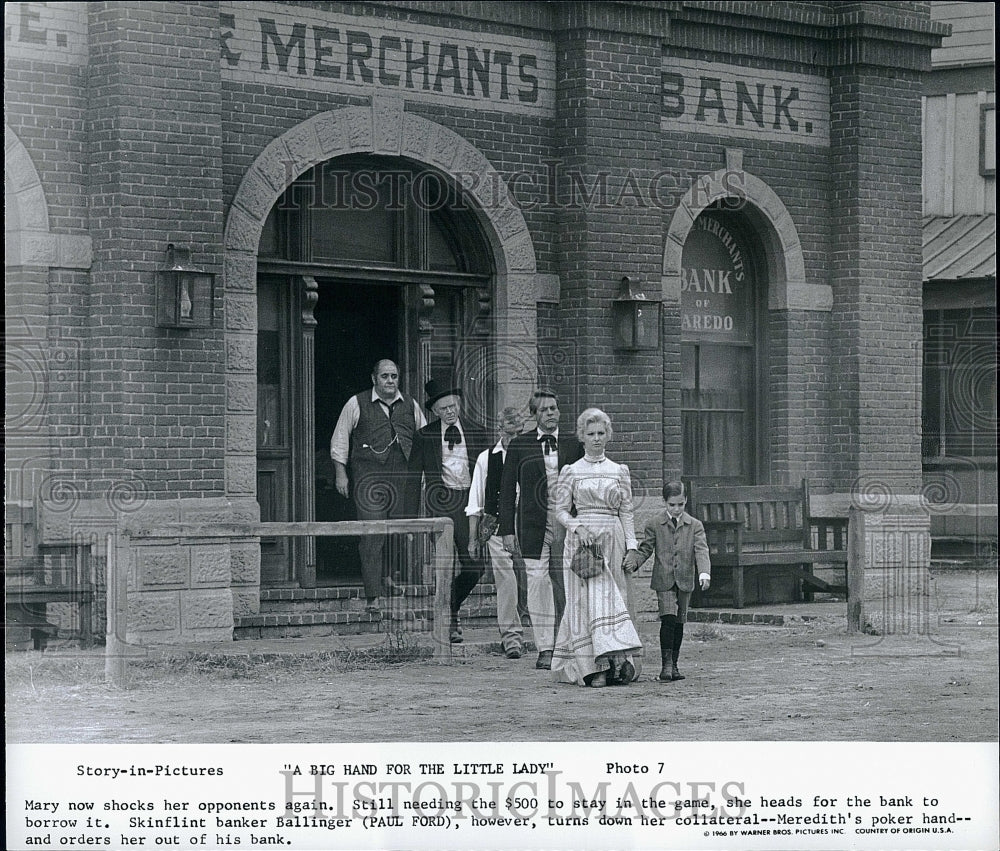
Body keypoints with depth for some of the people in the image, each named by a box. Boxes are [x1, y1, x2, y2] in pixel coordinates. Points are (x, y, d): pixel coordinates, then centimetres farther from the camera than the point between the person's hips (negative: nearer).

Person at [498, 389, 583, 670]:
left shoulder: (572, 445, 10)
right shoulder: (519, 446, 6)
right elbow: (507, 490, 6)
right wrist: (508, 530, 0)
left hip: (567, 526, 2)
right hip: (533, 525, -2)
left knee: (564, 588, 3)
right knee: (538, 582, -9)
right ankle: (545, 649, -8)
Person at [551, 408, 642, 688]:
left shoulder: (619, 471, 10)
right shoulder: (571, 472, 5)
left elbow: (627, 512, 9)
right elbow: (561, 510, 4)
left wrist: (631, 546, 2)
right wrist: (577, 526, -14)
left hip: (612, 539, 2)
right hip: (582, 540, -2)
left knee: (613, 598, -2)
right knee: (589, 599, -11)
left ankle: (617, 659, -6)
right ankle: (595, 668, -16)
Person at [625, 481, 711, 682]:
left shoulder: (694, 525, 3)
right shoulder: (655, 523, 2)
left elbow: (701, 551, -7)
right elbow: (645, 548, 4)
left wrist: (704, 573, -23)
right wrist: (634, 562, -16)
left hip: (684, 580, 2)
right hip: (663, 580, -2)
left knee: (679, 622, 8)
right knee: (668, 619, -16)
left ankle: (673, 665, 19)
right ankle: (666, 664, -12)